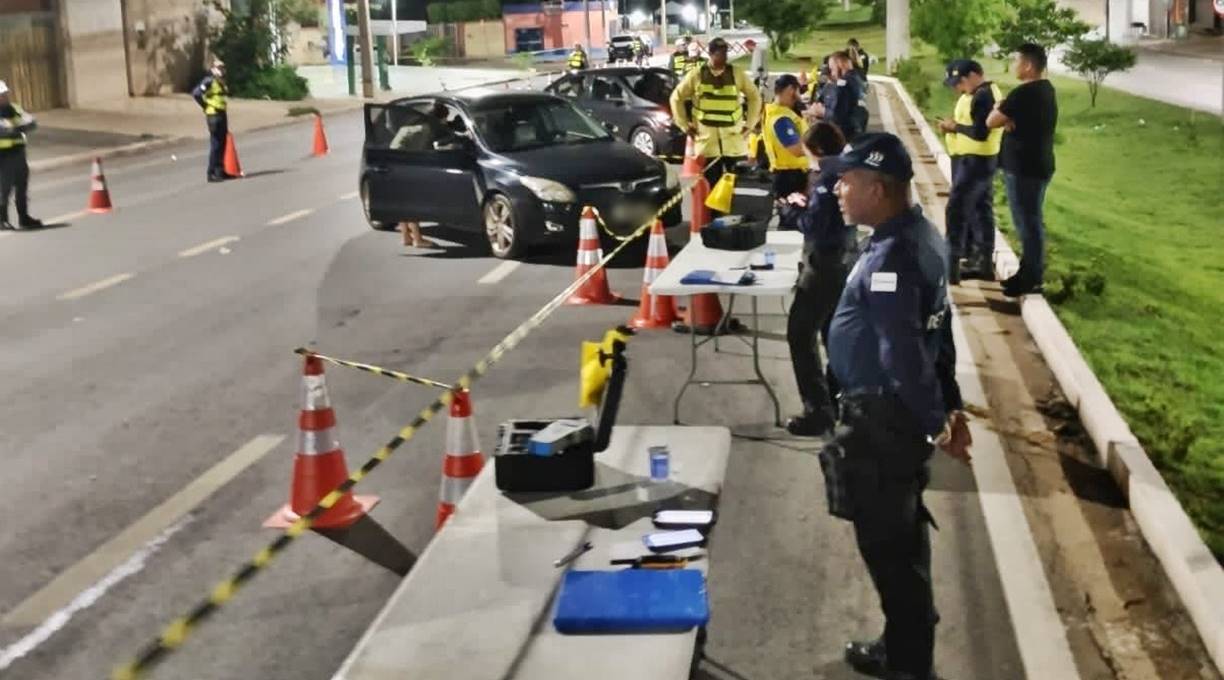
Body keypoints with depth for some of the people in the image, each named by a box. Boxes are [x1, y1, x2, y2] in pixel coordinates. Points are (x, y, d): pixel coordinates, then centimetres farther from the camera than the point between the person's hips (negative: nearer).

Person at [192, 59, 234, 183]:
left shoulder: (221, 82, 15)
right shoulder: (209, 81, -12)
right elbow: (196, 93, -20)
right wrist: (206, 106, -13)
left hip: (222, 114, 9)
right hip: (214, 115, -9)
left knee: (222, 144, 13)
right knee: (215, 145, -8)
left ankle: (220, 171, 21)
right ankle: (212, 173, -5)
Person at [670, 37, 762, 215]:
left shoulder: (737, 74, 3)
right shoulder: (697, 76, 0)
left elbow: (755, 96, 12)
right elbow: (676, 98, 8)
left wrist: (750, 123, 6)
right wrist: (684, 125, 4)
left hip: (734, 139, 1)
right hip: (707, 139, -1)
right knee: (710, 184, 4)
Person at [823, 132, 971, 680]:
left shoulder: (890, 258, -26)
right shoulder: (919, 235, 7)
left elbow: (903, 353, -28)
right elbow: (938, 330, 13)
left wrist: (935, 422, -21)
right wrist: (949, 405, 17)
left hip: (883, 416, -10)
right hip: (900, 408, 10)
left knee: (883, 538, 4)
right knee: (903, 530, 21)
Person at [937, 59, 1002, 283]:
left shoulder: (982, 96, -18)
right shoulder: (989, 92, 15)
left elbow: (980, 132, -24)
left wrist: (954, 127, -13)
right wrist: (955, 125, 2)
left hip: (974, 161, -11)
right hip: (980, 160, 11)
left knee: (957, 210, -9)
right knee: (981, 210, 13)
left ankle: (951, 264, -8)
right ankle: (983, 262, 18)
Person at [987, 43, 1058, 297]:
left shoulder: (1024, 93, -20)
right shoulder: (1046, 90, 10)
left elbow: (991, 121, -17)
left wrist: (999, 109, 3)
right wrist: (1010, 119, -6)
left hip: (1023, 167, -10)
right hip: (1037, 164, 10)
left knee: (1027, 222, -3)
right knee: (1032, 221, 17)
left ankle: (1032, 280, 3)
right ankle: (1029, 272, 26)